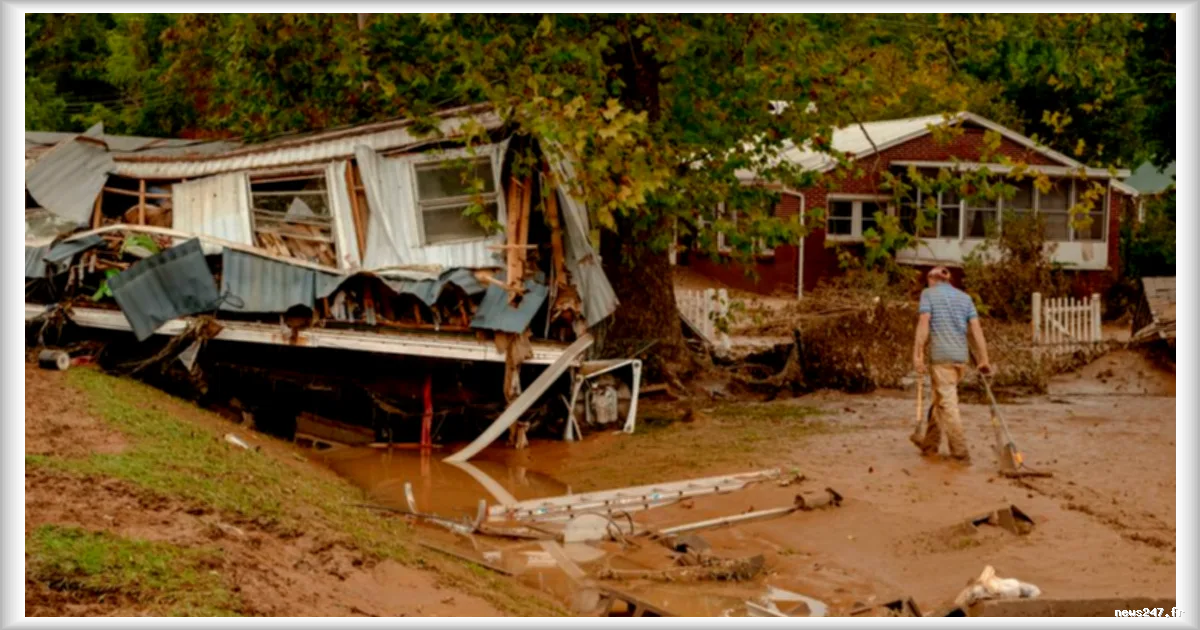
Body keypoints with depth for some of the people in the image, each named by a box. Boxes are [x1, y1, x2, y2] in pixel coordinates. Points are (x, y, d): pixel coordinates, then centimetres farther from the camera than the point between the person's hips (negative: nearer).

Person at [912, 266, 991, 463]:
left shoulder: (928, 294, 4)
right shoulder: (965, 297, 16)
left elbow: (924, 323, -9)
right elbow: (976, 328, 6)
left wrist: (917, 353, -11)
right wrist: (983, 359, 4)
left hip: (941, 356, -5)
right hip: (961, 356, 5)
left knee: (947, 403, -4)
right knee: (940, 401, 18)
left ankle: (960, 452, -8)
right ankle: (930, 445, 26)